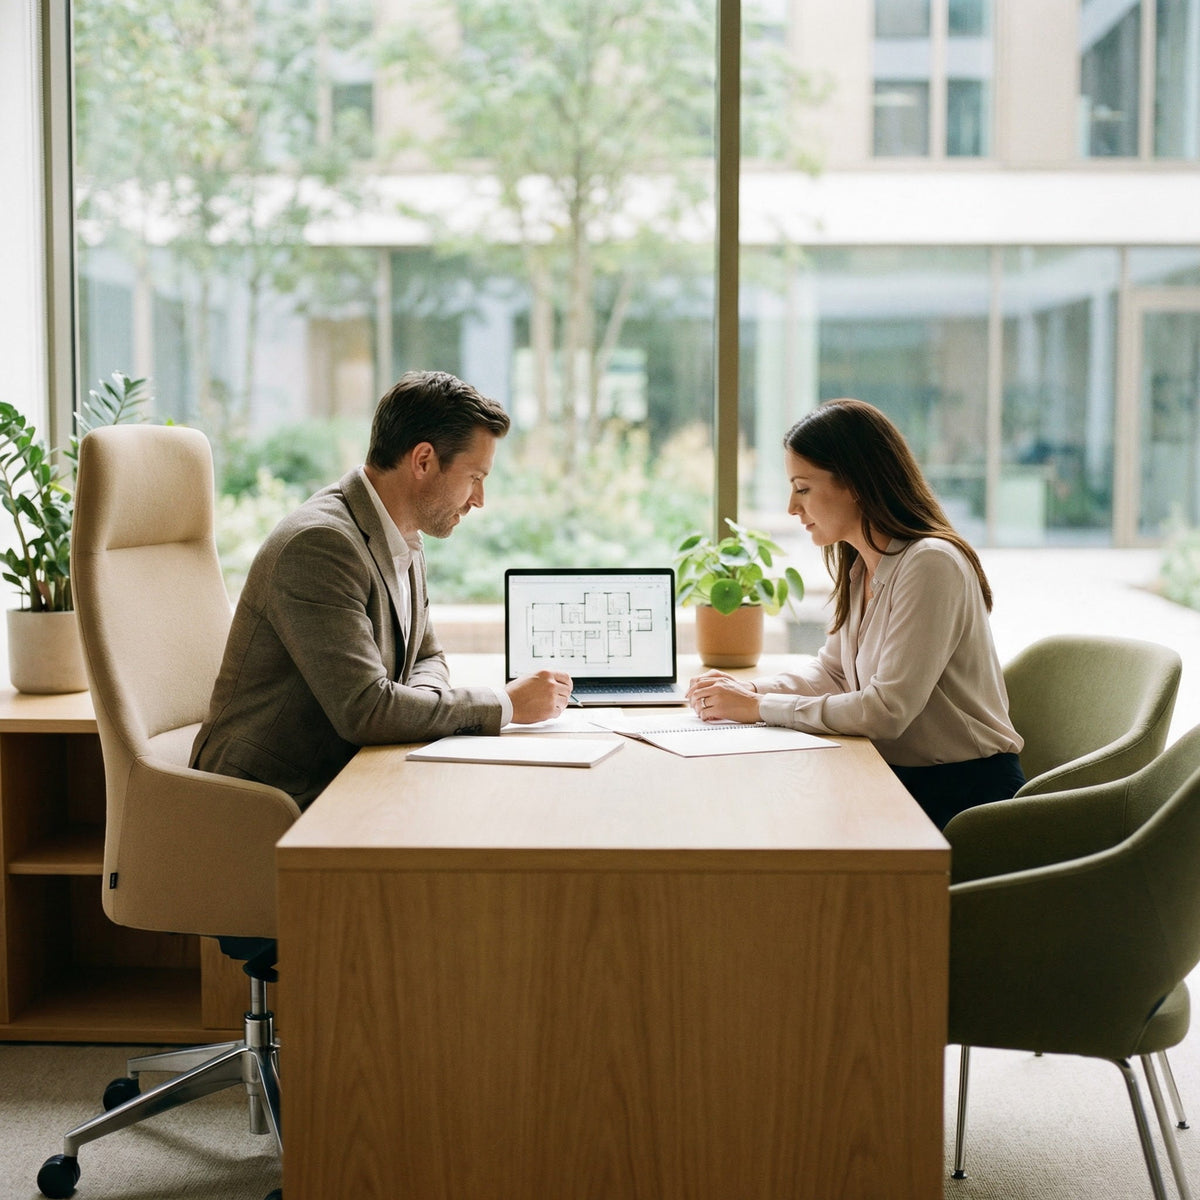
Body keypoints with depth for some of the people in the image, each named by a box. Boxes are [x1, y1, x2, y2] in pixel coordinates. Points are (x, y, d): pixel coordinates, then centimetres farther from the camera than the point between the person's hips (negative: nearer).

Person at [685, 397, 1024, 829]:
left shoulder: (930, 566, -20)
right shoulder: (858, 570, 9)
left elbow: (886, 711, -24)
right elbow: (831, 672, 20)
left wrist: (758, 707, -18)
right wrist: (749, 689, 1)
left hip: (966, 793, -8)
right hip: (898, 780, 8)